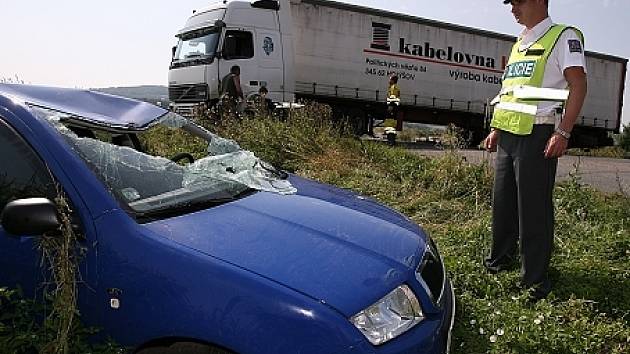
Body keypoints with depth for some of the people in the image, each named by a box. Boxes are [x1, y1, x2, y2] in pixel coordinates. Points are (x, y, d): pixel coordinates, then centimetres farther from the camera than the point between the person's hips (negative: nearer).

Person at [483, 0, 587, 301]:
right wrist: (496, 129, 19)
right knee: (503, 203, 13)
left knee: (534, 208, -5)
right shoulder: (519, 45, 21)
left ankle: (535, 279, 6)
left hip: (536, 135, -7)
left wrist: (563, 132, -19)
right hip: (507, 135, 8)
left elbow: (578, 86, -11)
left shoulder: (563, 37, -2)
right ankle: (500, 259, 28)